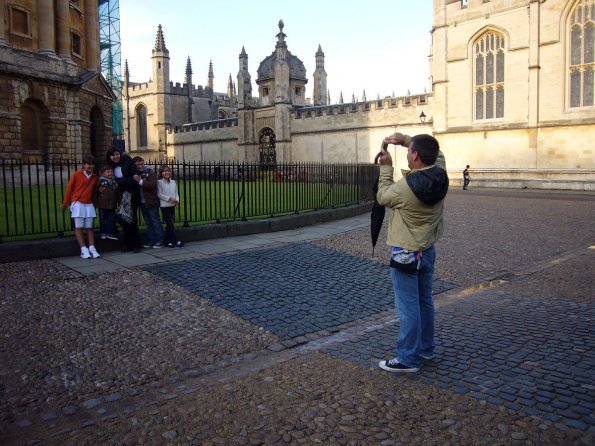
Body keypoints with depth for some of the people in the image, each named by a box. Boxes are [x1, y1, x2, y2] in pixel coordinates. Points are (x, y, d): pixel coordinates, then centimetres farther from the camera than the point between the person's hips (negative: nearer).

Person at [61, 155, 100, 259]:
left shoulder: (95, 177, 7)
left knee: (89, 227, 4)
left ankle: (92, 248, 2)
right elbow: (69, 188, 0)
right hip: (78, 204, -4)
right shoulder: (76, 175, -5)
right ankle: (83, 249, -4)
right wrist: (65, 203, 3)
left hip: (89, 204, 4)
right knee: (79, 227, -3)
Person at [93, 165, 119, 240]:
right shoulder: (100, 181, -6)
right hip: (102, 205, -4)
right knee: (102, 219, 7)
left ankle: (110, 233, 14)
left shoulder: (114, 181, 8)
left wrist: (118, 201, 12)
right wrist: (96, 202, -7)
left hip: (112, 205, 4)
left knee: (111, 220, 6)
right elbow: (95, 192, -6)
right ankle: (102, 233, 17)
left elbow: (117, 193, 16)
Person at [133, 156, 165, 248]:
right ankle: (151, 240, 18)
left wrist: (140, 181, -22)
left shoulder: (150, 172, -6)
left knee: (155, 221, -3)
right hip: (142, 202, 6)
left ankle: (160, 241, 1)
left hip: (151, 202, -6)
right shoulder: (135, 173, 11)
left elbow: (153, 185, -19)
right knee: (148, 223, 11)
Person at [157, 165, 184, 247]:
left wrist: (177, 200, -7)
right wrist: (170, 198, -18)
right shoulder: (159, 182, -6)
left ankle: (168, 241, 18)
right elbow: (159, 194, -12)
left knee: (169, 224, 11)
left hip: (172, 205, 6)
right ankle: (175, 241, -5)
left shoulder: (173, 182, 9)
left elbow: (176, 193, 13)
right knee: (170, 223, -8)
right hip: (164, 206, -6)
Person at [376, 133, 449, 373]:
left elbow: (383, 197, -5)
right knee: (424, 301, 20)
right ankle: (426, 348, 35)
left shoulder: (405, 187, -25)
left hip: (405, 254, -8)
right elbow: (435, 153, 15)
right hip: (428, 250, 8)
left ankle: (408, 359, 11)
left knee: (408, 307, 1)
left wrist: (386, 168, 3)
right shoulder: (440, 175, -6)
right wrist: (406, 139, 9)